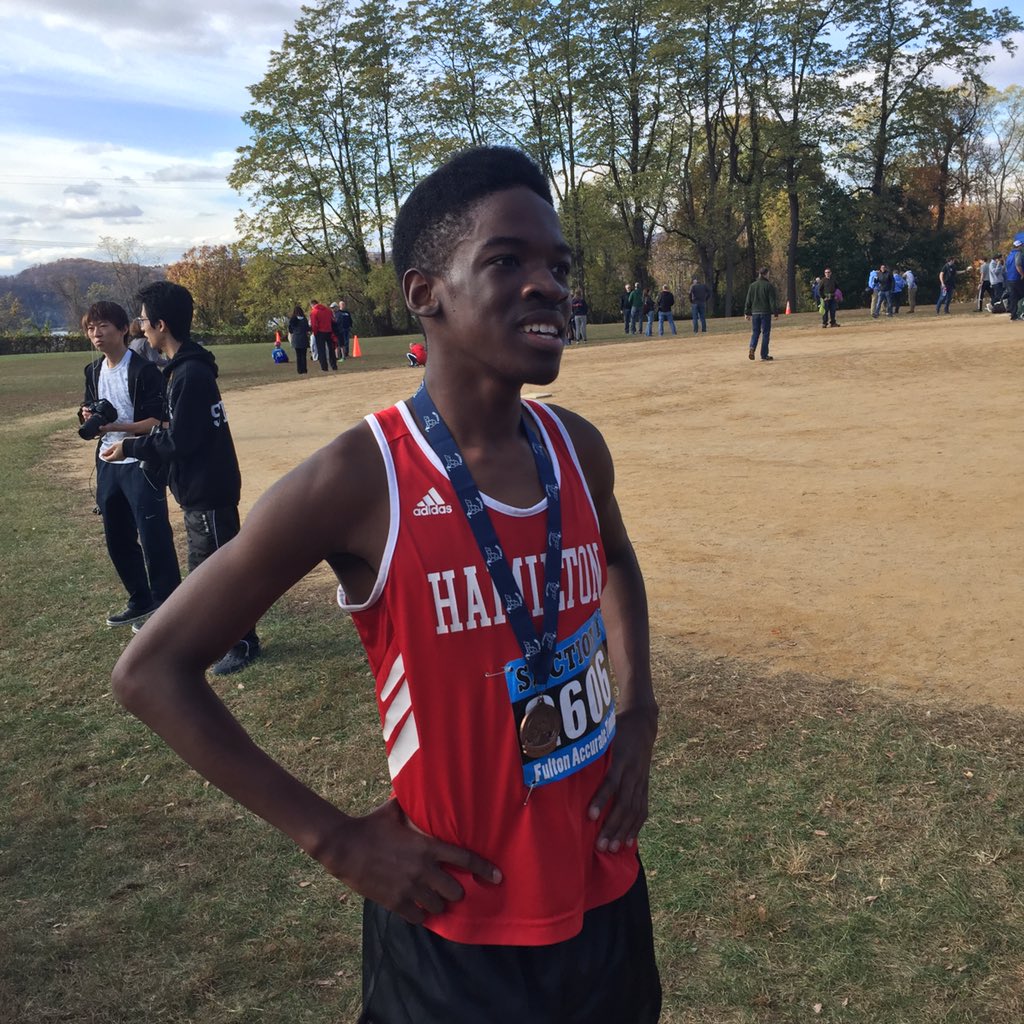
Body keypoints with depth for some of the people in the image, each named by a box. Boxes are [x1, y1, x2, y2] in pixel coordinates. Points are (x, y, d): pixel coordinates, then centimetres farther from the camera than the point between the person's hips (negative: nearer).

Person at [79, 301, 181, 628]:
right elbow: (89, 410, 20)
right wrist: (89, 418, -3)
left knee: (154, 539, -7)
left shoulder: (144, 370, -12)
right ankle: (141, 601, 29)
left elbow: (158, 421, -15)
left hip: (142, 465, -8)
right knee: (118, 540, 14)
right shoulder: (93, 371, 11)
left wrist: (118, 426, -26)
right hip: (107, 465, 8)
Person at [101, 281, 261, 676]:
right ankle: (221, 636, 32)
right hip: (200, 488, 10)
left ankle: (243, 642, 15)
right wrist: (136, 438, 11)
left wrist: (129, 448, -10)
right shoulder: (185, 368, 9)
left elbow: (179, 441, -21)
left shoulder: (190, 375, -22)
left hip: (209, 491, -10)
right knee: (203, 567, 19)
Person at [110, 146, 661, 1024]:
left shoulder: (579, 449, -6)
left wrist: (638, 711, 3)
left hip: (606, 897, 6)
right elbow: (151, 672, -15)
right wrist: (335, 840, -16)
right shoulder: (358, 482, -22)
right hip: (457, 927, -5)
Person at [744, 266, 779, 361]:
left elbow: (748, 301, 8)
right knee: (765, 333, 3)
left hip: (755, 313, 4)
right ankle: (764, 355, 3)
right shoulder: (769, 285, -6)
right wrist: (775, 313, -5)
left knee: (755, 332, 12)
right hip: (766, 313, -4)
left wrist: (747, 313, 13)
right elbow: (773, 301, -8)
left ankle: (752, 348, -15)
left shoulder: (752, 286, 6)